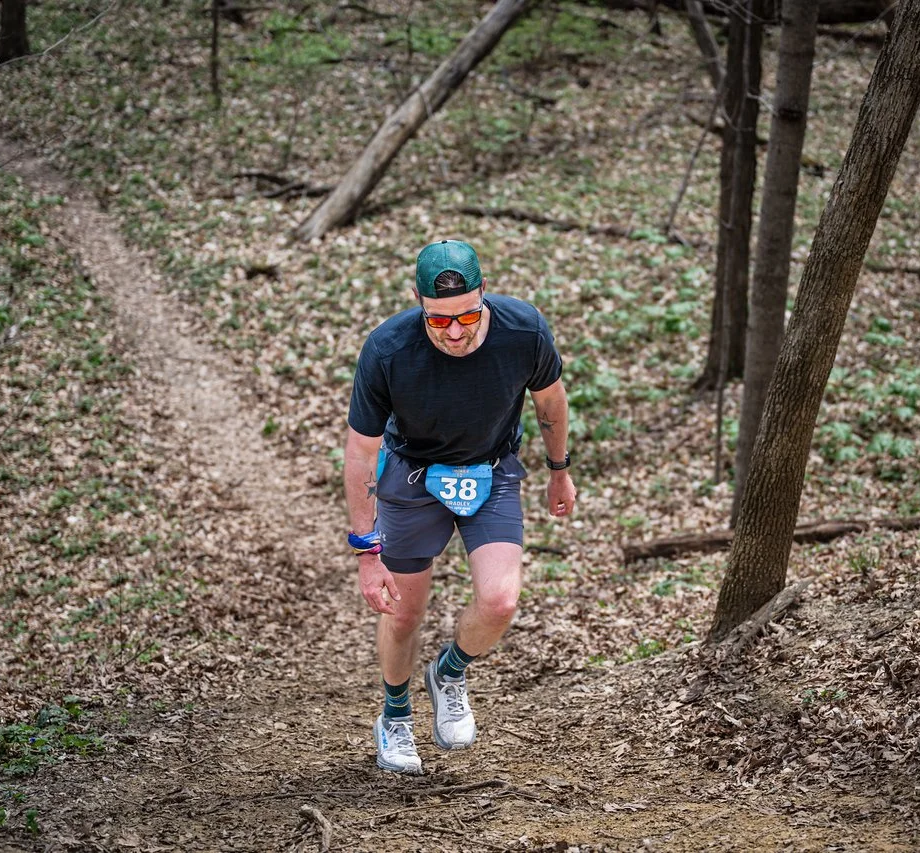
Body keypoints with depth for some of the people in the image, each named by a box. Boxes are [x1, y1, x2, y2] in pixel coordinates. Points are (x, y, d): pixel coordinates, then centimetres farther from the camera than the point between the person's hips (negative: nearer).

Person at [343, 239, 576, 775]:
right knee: (403, 611, 5)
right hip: (411, 474, -1)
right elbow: (360, 451, -18)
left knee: (499, 601, -16)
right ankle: (395, 719, 34)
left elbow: (550, 399, -3)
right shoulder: (386, 351, -31)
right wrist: (367, 551, -18)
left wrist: (560, 471, 11)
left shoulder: (524, 330, -27)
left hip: (493, 474, 1)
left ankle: (450, 676, 17)